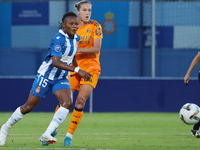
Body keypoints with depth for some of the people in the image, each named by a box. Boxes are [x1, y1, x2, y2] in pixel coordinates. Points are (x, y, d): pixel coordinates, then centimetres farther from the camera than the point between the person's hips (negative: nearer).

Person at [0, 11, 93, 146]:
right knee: (28, 107, 1)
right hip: (45, 76, -6)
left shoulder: (76, 38, 3)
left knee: (67, 102, -21)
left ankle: (47, 135, -23)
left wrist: (79, 73, 32)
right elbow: (55, 62, -33)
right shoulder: (59, 39, -23)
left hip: (62, 79, 6)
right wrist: (77, 70, -37)